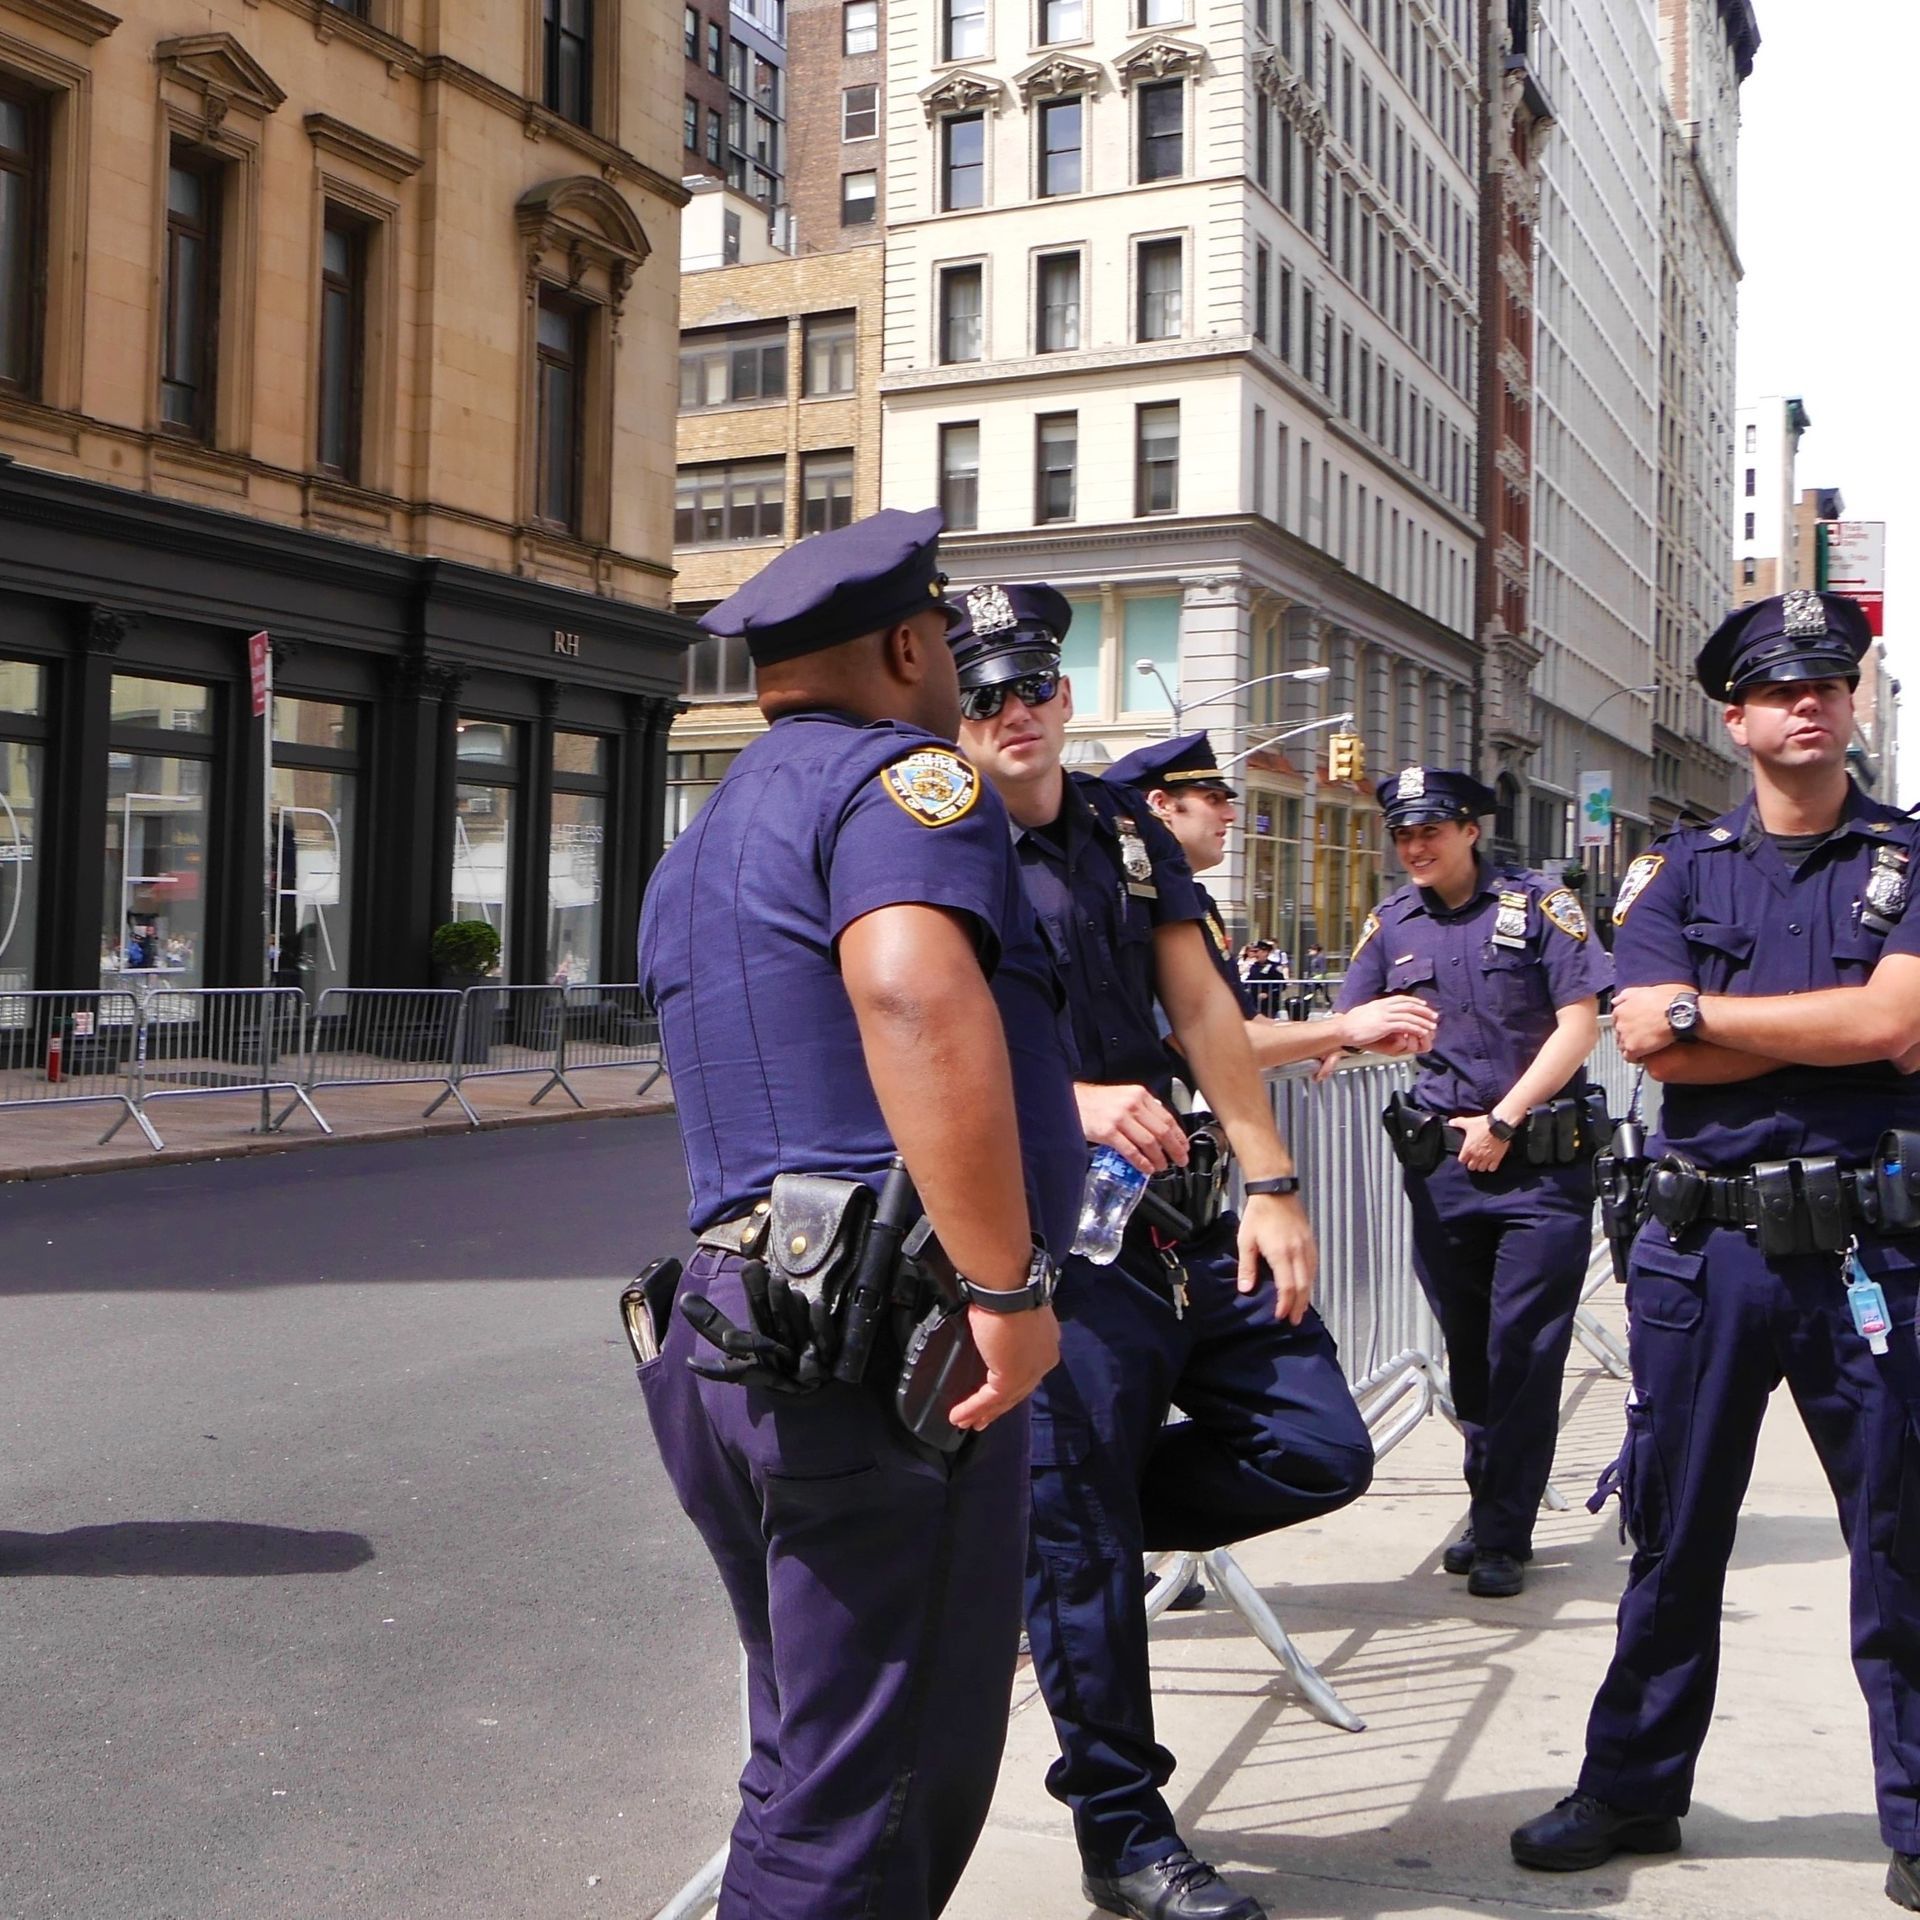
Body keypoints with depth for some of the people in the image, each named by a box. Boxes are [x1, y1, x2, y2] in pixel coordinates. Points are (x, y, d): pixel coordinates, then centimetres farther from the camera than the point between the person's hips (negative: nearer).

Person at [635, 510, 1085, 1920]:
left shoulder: (708, 841, 22)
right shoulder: (906, 772, -7)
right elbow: (916, 993, -28)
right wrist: (1012, 1287, -24)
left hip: (738, 1344, 9)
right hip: (889, 1358, -9)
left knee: (815, 1761, 21)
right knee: (872, 1802, 0)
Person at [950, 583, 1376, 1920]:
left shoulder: (1128, 833, 13)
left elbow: (1204, 1010, 10)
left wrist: (1271, 1183, 4)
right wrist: (1071, 1101, -28)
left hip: (1187, 1215, 6)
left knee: (1321, 1451, 4)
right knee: (1079, 1539, 2)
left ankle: (1057, 1523, 23)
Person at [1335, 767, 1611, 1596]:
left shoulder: (1539, 905, -2)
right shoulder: (1390, 924, 10)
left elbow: (1579, 1023, -6)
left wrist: (1503, 1119, -10)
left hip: (1542, 1161, -4)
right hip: (1439, 1161, 4)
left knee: (1524, 1350, -4)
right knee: (1466, 1347, 11)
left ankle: (1503, 1535, 4)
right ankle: (1488, 1503, 26)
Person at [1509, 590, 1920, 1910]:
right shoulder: (1681, 873, 8)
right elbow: (1650, 1045, -7)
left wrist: (1699, 1011, -8)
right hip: (1706, 1243, 2)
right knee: (1674, 1532, 11)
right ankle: (1635, 1790, 24)